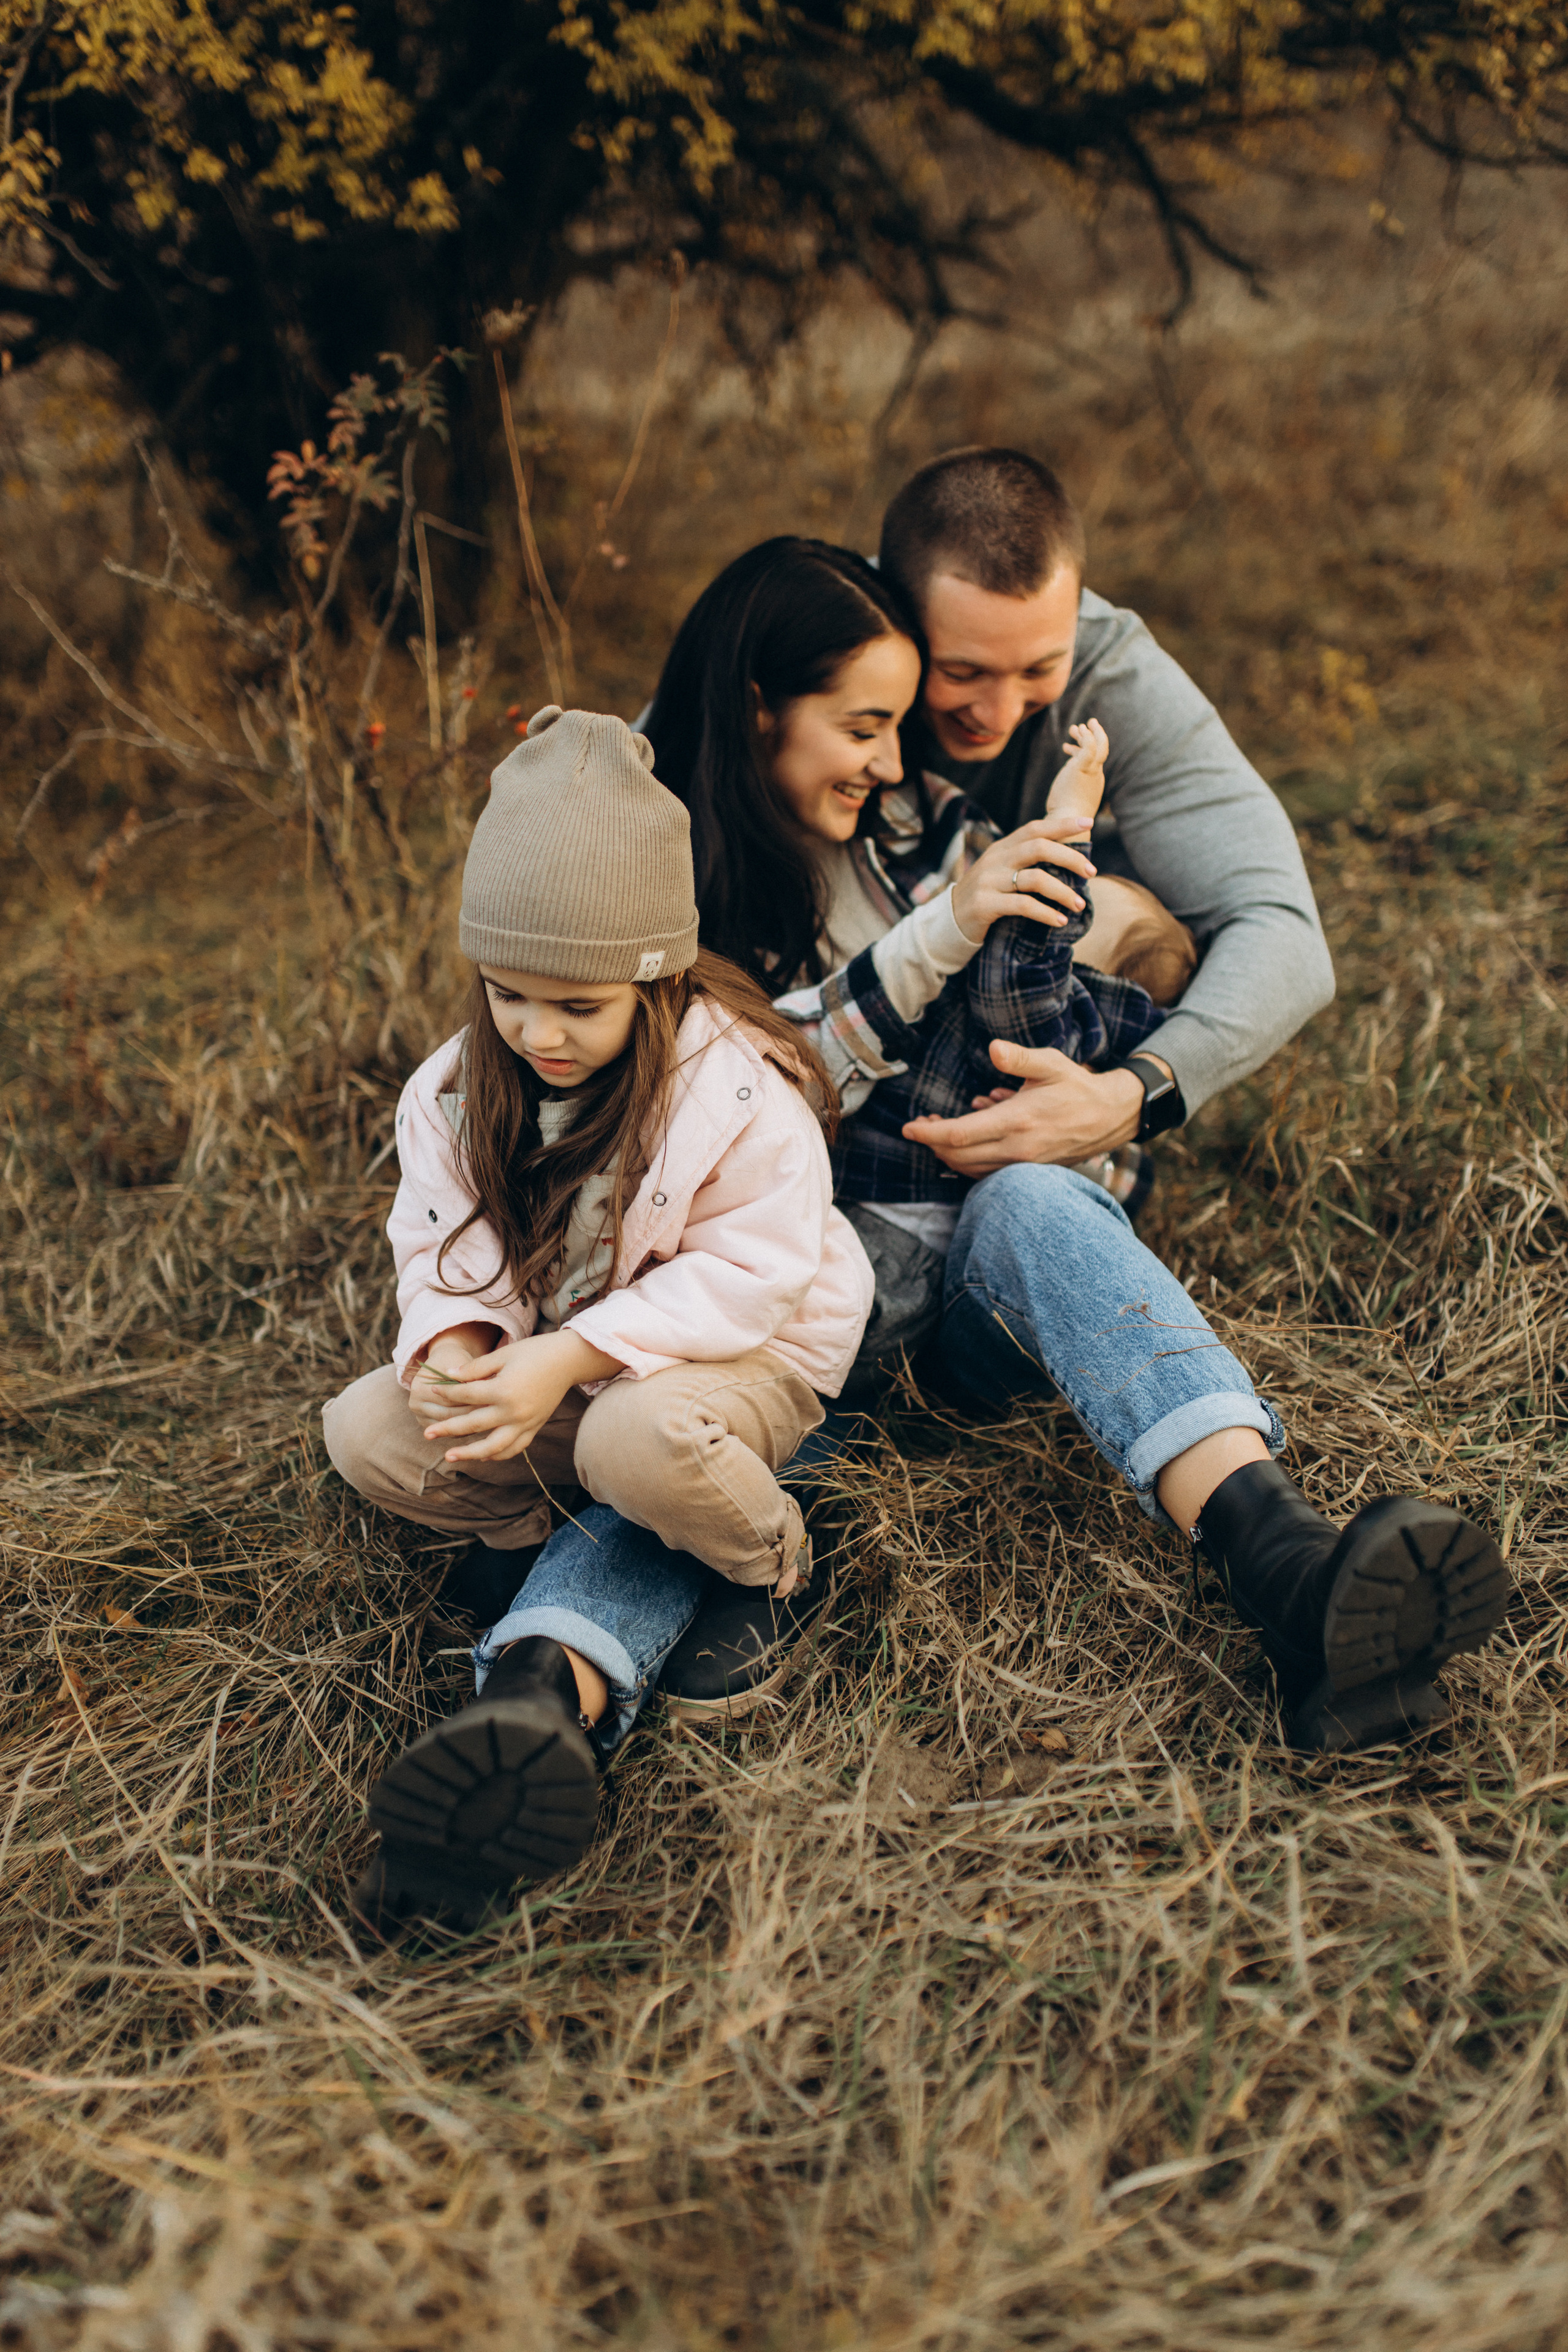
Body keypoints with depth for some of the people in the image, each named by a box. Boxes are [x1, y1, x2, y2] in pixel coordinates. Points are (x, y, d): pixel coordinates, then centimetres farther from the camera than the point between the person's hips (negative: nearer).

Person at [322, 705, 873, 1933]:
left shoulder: (738, 1087, -21)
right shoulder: (460, 1087, -4)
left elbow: (750, 1272, -23)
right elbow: (443, 1245, 1)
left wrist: (571, 1356, -31)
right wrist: (454, 1344, -24)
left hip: (749, 1355, -5)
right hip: (549, 1369, 6)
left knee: (641, 1442, -38)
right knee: (368, 1434, -13)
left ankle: (774, 1560, -5)